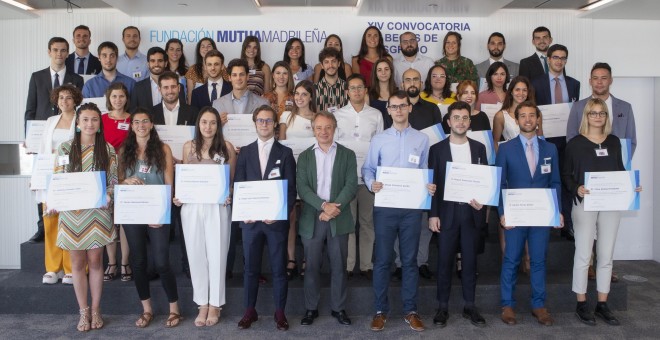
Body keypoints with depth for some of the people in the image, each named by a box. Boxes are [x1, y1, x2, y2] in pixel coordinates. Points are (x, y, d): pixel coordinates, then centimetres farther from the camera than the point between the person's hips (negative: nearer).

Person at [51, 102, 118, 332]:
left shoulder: (107, 150, 2)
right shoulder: (65, 148, 3)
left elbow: (114, 181, 3)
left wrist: (108, 196, -16)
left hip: (98, 212, 0)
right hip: (72, 213, 1)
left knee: (95, 261, 6)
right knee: (78, 263, 7)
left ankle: (96, 310, 19)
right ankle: (83, 311, 19)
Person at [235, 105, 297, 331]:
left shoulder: (285, 153, 3)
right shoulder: (245, 152, 9)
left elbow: (291, 188, -1)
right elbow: (238, 185, 6)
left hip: (276, 219, -1)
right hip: (250, 219, 2)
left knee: (279, 268, 6)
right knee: (250, 267, 9)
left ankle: (280, 312, 18)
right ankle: (249, 311, 22)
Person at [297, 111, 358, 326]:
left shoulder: (347, 155, 6)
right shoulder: (304, 156, 8)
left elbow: (351, 185, -4)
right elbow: (302, 187, -4)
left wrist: (335, 207, -18)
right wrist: (324, 205, -18)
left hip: (339, 219, 0)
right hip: (311, 219, 1)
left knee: (338, 266, 7)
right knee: (312, 266, 7)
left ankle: (338, 308, 20)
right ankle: (311, 308, 20)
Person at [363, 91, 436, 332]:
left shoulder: (422, 139, 6)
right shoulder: (378, 139, 4)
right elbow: (367, 169, 4)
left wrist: (430, 186, -12)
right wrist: (371, 184, -17)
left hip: (412, 207, 1)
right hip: (385, 207, 0)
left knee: (409, 260, 9)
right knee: (382, 260, 5)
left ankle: (410, 310, 21)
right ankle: (380, 310, 17)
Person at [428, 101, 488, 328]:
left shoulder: (479, 148, 7)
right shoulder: (437, 149, 0)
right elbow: (432, 184, -1)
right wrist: (433, 214, -7)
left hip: (472, 213, 2)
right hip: (446, 213, -2)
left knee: (470, 260, 9)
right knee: (445, 261, 4)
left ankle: (469, 306, 21)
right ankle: (442, 307, 15)